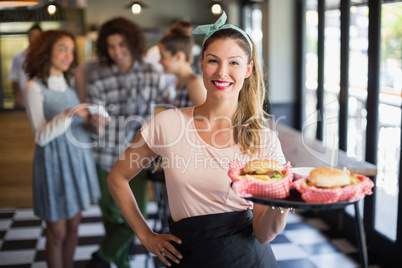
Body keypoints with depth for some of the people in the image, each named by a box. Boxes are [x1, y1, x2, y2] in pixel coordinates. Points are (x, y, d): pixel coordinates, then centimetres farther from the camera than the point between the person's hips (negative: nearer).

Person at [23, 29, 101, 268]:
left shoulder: (68, 84, 12)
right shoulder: (35, 88, -8)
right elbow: (41, 136, -15)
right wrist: (65, 117, -30)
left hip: (79, 159, 6)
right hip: (55, 162, -6)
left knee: (73, 226, 12)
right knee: (57, 232, 3)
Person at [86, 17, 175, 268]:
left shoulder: (152, 73, -2)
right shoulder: (98, 78, -1)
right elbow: (96, 116, -4)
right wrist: (96, 121, -27)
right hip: (106, 158, 0)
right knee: (112, 216, 12)